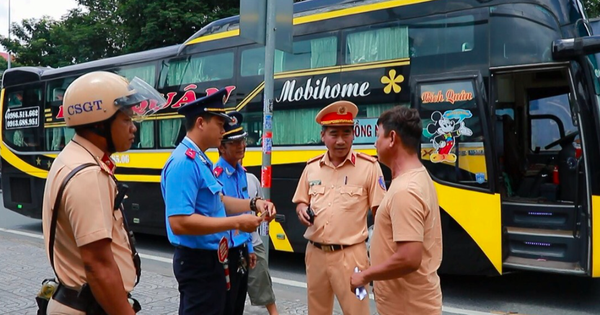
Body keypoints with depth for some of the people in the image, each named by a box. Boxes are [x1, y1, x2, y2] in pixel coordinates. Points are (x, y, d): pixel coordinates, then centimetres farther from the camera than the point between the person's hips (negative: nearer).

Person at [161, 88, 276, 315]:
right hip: (198, 262, -10)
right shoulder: (185, 162, -22)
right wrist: (236, 222, -25)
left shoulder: (201, 160, 9)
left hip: (210, 259, 10)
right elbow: (179, 222, -31)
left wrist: (253, 204, 3)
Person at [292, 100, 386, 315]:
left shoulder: (368, 166, -9)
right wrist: (302, 209, -6)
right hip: (315, 253, 5)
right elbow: (301, 201, 17)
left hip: (350, 254, -5)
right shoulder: (312, 167, 5)